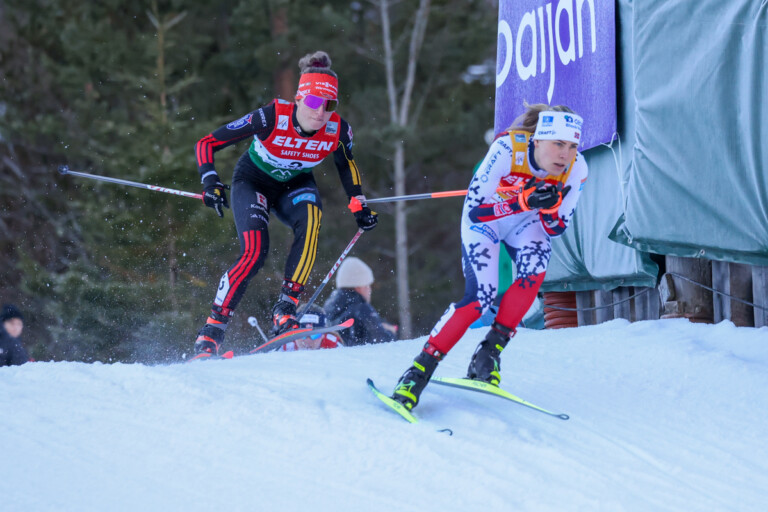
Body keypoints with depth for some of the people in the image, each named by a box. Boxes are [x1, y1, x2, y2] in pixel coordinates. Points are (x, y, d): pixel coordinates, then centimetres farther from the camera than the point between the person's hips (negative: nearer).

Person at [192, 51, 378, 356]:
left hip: (295, 185, 3)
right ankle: (213, 327, -12)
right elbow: (206, 144, -25)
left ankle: (286, 308, -28)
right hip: (253, 180, -3)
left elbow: (346, 164, 3)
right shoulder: (271, 118, -33)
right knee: (254, 253, -25)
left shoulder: (337, 130, -23)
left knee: (310, 221, -32)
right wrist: (210, 182, -38)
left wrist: (359, 205, -3)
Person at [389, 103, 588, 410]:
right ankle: (420, 370, -9)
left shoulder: (576, 168, -24)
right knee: (481, 297, -21)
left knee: (534, 270, -28)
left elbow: (557, 228, -14)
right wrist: (524, 201, -47)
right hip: (483, 217, -3)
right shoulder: (508, 149, -36)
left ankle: (489, 353, -15)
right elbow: (474, 210, -35)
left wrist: (549, 206, -36)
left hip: (525, 222, 3)